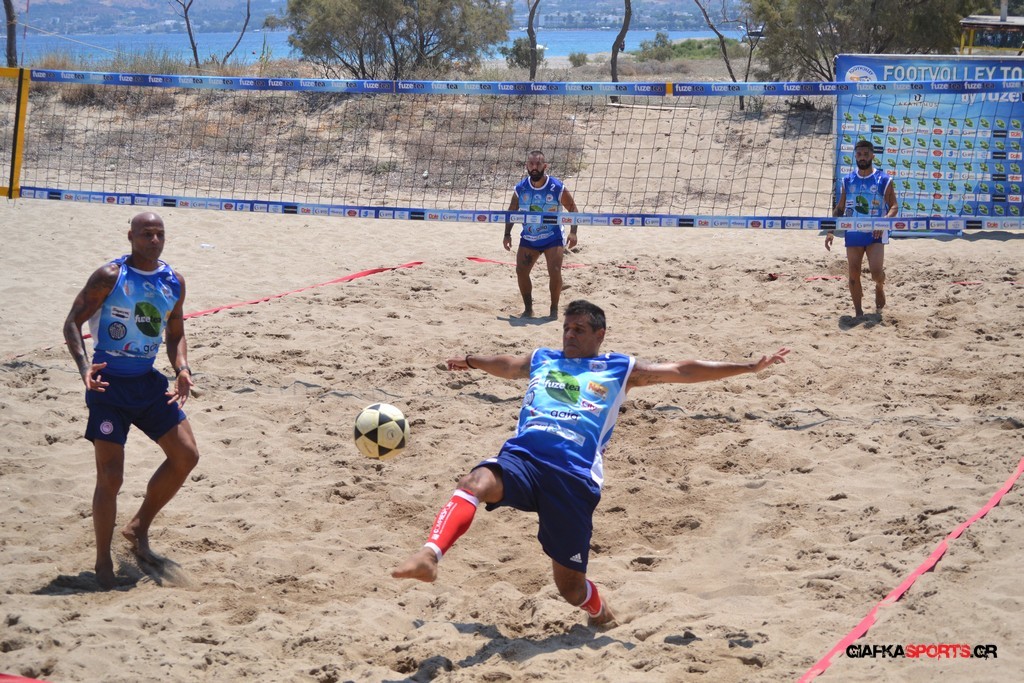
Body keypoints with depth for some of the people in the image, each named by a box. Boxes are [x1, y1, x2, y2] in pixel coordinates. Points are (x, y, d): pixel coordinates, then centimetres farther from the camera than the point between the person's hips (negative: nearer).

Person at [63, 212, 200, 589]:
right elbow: (72, 322, -11)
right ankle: (103, 562, 8)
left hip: (149, 381, 6)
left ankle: (140, 527, 24)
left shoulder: (174, 282, 4)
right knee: (110, 476, -7)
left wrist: (182, 369, -3)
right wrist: (84, 366, -27)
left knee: (186, 456, 4)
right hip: (110, 385, -6)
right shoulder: (110, 276, -13)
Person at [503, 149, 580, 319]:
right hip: (528, 238, 3)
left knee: (555, 272, -16)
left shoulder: (557, 188, -14)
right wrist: (507, 234, 3)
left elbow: (573, 209, -4)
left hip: (553, 238, -3)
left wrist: (573, 232, -13)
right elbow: (512, 211, 8)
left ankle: (554, 309, 0)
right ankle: (528, 308, 10)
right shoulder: (520, 188, -6)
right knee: (521, 271, -5)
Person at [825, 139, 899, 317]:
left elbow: (894, 206, -3)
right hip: (853, 234, 3)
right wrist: (831, 231, 3)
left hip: (875, 234, -3)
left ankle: (880, 287, 19)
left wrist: (884, 221, -23)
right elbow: (839, 208, 12)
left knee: (876, 271, -17)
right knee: (854, 275, 1)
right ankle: (858, 312, 15)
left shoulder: (884, 180, -2)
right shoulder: (847, 180, 7)